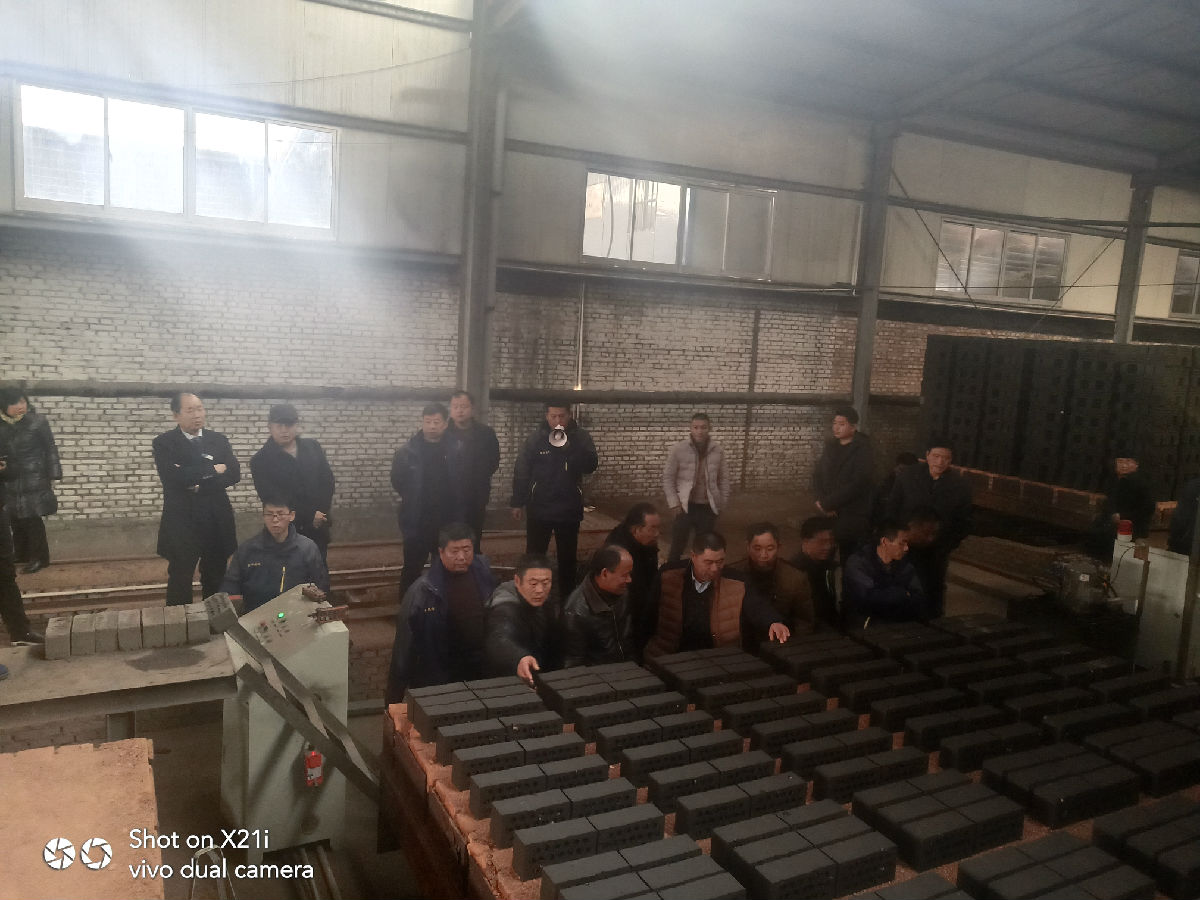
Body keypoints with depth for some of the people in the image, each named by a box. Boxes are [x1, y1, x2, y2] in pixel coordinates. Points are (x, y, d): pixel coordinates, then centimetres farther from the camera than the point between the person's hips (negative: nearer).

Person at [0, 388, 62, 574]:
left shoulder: (37, 421, -9)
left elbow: (50, 448, -6)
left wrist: (52, 473, -9)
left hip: (34, 479, -5)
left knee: (32, 518, -4)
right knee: (16, 519, 13)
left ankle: (39, 557, 4)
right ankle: (21, 553, 28)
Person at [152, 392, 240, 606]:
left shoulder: (219, 440, 8)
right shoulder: (164, 443, -2)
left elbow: (234, 474, -3)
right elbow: (171, 476, -18)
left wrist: (199, 485, -15)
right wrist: (213, 470, -13)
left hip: (217, 522, 3)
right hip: (182, 524, -3)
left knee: (215, 580, 11)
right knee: (180, 581, 5)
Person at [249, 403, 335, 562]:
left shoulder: (312, 447, 8)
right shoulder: (260, 460, -5)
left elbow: (327, 479, 6)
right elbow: (272, 497, -11)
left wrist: (321, 512, -9)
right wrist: (309, 516, -15)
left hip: (318, 527, 4)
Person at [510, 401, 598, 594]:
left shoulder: (580, 438, -3)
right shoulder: (535, 439, -5)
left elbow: (590, 466, -13)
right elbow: (521, 472, -3)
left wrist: (570, 448, -27)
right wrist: (517, 503, -4)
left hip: (569, 509, 1)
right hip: (538, 508, -1)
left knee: (568, 557, 12)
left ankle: (567, 595, 25)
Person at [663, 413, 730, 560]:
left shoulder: (718, 451, 0)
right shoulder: (678, 449, -8)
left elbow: (723, 478, 8)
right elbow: (668, 478, -4)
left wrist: (722, 504, 5)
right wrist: (674, 503, -9)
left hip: (708, 507, 2)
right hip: (685, 506, -2)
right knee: (677, 546, 4)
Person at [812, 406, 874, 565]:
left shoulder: (863, 450, -4)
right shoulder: (830, 447, 14)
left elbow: (857, 485, -13)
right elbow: (817, 476, 11)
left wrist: (828, 503, -11)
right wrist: (822, 502, -6)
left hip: (853, 518, -5)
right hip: (829, 516, 5)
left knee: (849, 563, -5)